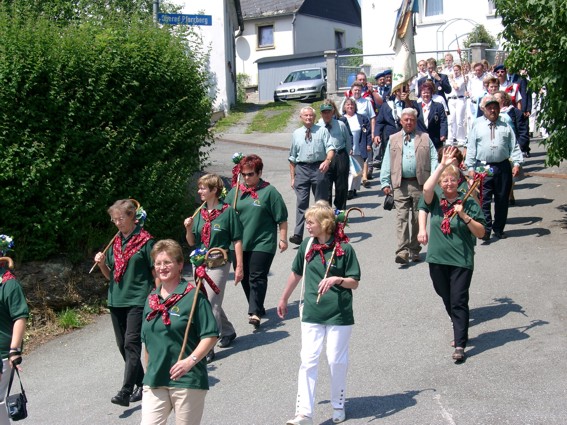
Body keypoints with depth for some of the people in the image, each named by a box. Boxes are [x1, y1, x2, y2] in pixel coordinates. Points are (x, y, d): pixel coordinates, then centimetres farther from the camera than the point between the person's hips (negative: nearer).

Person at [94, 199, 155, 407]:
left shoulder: (145, 241, -4)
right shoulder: (115, 242, 13)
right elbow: (110, 275, 18)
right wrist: (101, 264, -2)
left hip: (138, 300, -7)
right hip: (116, 300, 7)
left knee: (131, 343, -14)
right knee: (123, 346, 10)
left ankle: (126, 391, -18)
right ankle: (141, 384, 23)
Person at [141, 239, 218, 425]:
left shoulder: (193, 296, -8)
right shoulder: (151, 300, 10)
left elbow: (211, 335, -12)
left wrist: (190, 360, -23)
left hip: (187, 380, -5)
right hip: (154, 382, 5)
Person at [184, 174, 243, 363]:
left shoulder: (227, 211, -8)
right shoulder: (200, 212, 8)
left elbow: (237, 240, -6)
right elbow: (192, 243, 11)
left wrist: (239, 266, -8)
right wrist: (189, 229, -9)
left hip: (218, 263, -6)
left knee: (210, 304, -8)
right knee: (213, 303, 17)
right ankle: (228, 331, 40)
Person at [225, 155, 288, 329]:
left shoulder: (269, 191, -4)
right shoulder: (236, 191, 8)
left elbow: (282, 218, -2)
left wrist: (282, 238, -3)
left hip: (263, 243, -5)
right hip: (240, 244, 5)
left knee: (257, 277, -9)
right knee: (245, 278, 11)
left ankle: (255, 312, -9)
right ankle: (257, 307, 26)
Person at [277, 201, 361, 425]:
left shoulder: (344, 248, -9)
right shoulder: (307, 246, 3)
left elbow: (354, 282, -4)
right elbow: (296, 273, 18)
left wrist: (337, 279, -24)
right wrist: (283, 299, 25)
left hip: (339, 313, -3)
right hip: (312, 313, 3)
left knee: (336, 361, 8)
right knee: (308, 360, -4)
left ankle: (338, 405, 28)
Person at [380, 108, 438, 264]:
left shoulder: (425, 138, 13)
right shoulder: (393, 140, 15)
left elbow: (433, 159, 5)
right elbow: (387, 162, 11)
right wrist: (385, 183, 1)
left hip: (420, 183, 0)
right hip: (400, 184, 0)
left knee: (418, 218, 5)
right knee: (402, 217, -9)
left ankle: (415, 250, 15)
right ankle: (402, 251, -14)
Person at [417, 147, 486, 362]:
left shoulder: (468, 203, -3)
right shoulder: (435, 200, 1)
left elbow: (481, 233, -4)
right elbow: (426, 188, -23)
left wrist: (464, 216, -17)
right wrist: (443, 165, -25)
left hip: (461, 261, -3)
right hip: (437, 259, 4)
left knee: (459, 302, -6)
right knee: (447, 300, 17)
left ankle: (460, 344, -4)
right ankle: (461, 331, 38)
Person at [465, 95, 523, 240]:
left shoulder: (505, 126, 11)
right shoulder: (477, 126, 7)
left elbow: (514, 146, 8)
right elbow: (471, 148, 4)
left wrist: (517, 163, -4)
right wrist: (470, 167, -2)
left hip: (503, 167, 2)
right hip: (483, 167, -2)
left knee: (502, 200, 8)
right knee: (484, 200, -6)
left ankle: (499, 229, 19)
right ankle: (486, 229, -1)